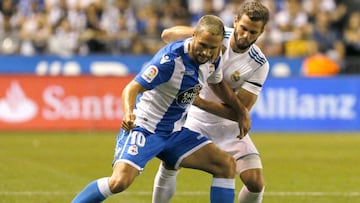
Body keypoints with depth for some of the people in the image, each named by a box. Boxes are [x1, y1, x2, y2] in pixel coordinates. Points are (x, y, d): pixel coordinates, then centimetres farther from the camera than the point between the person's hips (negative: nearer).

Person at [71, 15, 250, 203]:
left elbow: (218, 84, 22)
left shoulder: (212, 59, -2)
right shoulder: (170, 58, -26)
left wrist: (240, 111, 19)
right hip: (144, 129, -7)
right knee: (119, 182, -26)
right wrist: (128, 112, -49)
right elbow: (133, 87, -30)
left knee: (226, 165, -4)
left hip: (176, 132, 7)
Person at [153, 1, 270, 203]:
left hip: (228, 128, -1)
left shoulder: (259, 65, -18)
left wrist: (199, 101, -33)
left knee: (256, 184, -12)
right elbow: (167, 35, -16)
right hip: (195, 120, 1)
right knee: (168, 167, -11)